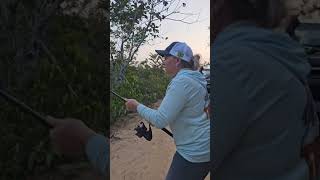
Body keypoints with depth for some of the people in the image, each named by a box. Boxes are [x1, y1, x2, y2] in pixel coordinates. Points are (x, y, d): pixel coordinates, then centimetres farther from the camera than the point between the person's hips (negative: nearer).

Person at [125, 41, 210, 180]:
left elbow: (160, 121, -22)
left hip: (195, 152, -9)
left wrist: (137, 106, -7)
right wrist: (155, 117, 11)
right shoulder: (194, 78, 8)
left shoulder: (181, 81, -21)